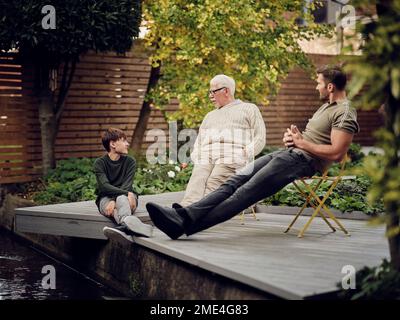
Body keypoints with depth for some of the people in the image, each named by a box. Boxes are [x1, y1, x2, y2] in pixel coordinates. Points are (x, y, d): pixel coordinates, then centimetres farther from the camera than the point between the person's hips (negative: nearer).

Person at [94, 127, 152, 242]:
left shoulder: (130, 161, 5)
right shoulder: (99, 163, 0)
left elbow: (127, 185, -8)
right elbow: (104, 186, -16)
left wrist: (114, 200, -27)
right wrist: (128, 193, -30)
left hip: (124, 197, 1)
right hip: (106, 198, 0)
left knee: (121, 199, -36)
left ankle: (125, 227, -69)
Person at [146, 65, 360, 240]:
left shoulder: (345, 113, -8)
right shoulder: (326, 106, 24)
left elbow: (336, 153, -18)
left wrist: (302, 143, -10)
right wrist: (292, 136, 9)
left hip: (302, 160, -10)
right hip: (288, 153, 10)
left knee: (247, 192, -20)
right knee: (235, 181, -9)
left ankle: (186, 225, -27)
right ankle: (184, 215, -21)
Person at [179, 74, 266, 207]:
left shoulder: (249, 109, 21)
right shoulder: (209, 116, 36)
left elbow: (259, 139, 9)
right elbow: (198, 143, 28)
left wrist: (243, 156, -8)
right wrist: (197, 159, 5)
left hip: (232, 161, -3)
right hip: (205, 161, 4)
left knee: (211, 185, -33)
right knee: (196, 184, -30)